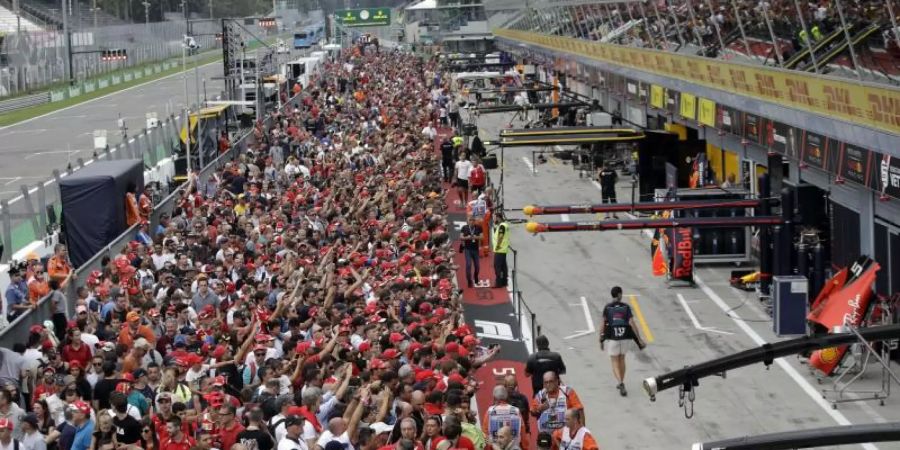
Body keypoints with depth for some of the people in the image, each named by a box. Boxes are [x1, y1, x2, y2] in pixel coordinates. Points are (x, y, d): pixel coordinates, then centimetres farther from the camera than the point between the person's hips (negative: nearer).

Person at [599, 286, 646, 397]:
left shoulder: (607, 307, -4)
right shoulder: (626, 307, -3)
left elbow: (602, 324, -5)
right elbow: (632, 323, -8)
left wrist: (601, 340, 3)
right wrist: (639, 339, -6)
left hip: (612, 338, -2)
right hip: (625, 337, 2)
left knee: (615, 362, 4)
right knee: (622, 359, 22)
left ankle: (621, 383, -18)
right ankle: (621, 383, 32)